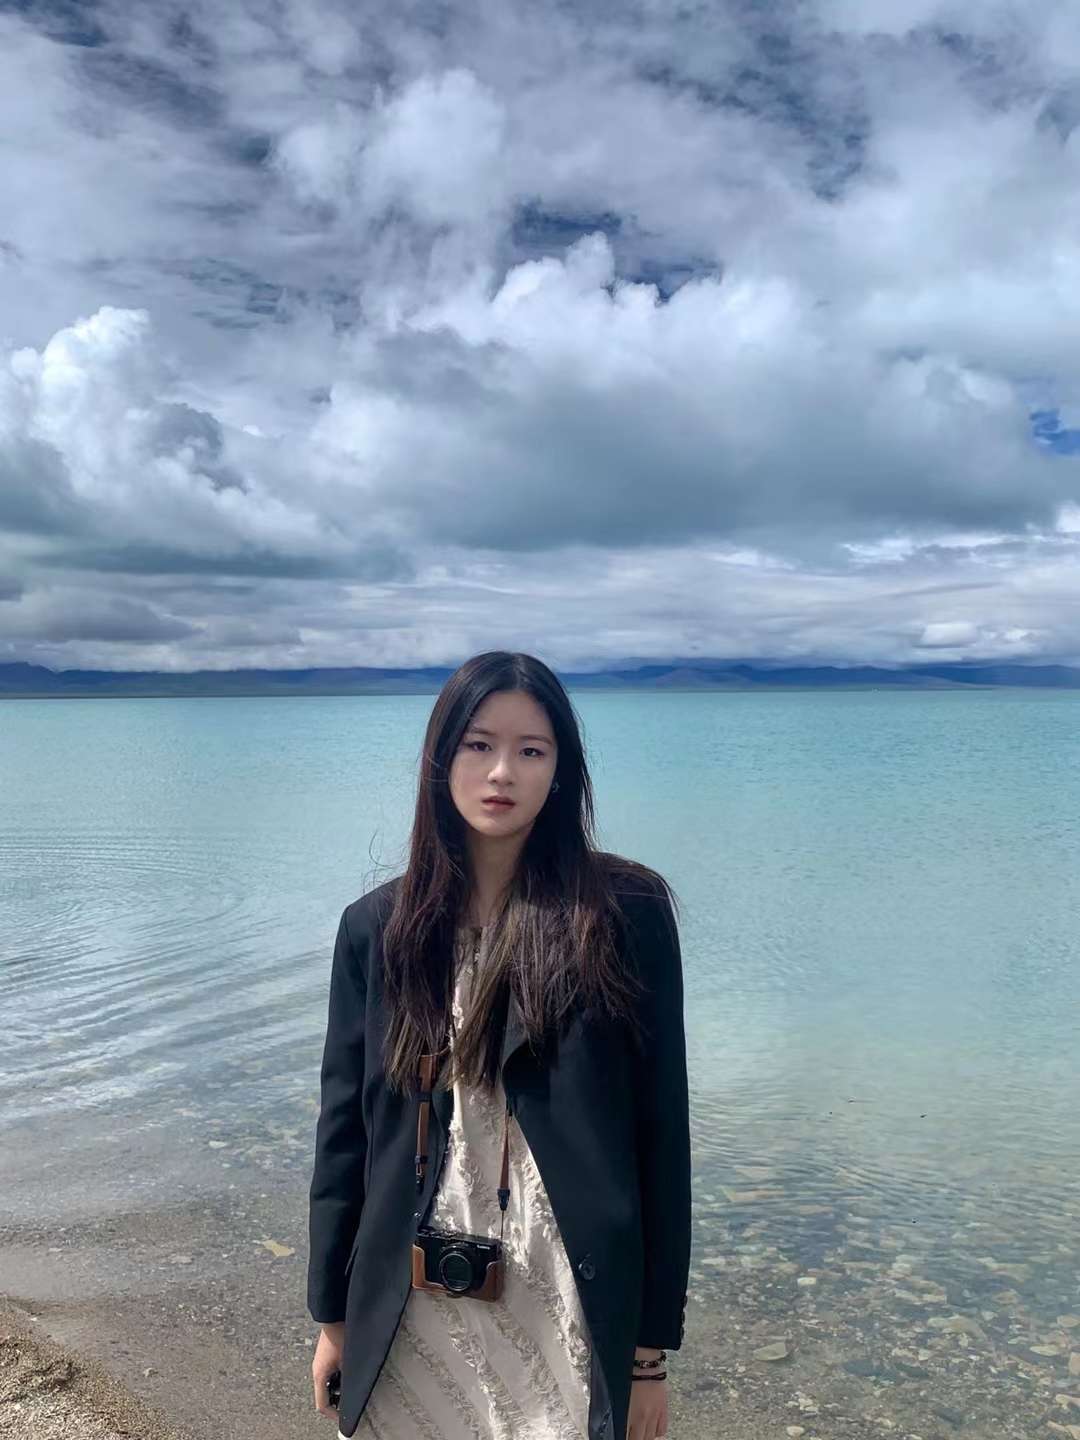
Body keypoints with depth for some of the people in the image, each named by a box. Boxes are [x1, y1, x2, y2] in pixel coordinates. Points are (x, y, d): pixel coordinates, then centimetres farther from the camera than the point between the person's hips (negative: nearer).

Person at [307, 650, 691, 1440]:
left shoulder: (626, 913, -9)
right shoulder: (378, 926, -1)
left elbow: (661, 1128, -6)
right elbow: (345, 1127, 5)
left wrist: (652, 1344, -4)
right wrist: (334, 1313, 8)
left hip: (568, 1313, -2)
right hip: (407, 1318, 3)